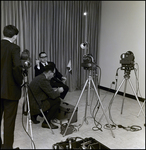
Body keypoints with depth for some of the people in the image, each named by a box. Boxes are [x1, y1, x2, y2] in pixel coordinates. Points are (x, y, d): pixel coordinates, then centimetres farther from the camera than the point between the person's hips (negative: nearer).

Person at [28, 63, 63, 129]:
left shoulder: (40, 77, 10)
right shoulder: (43, 80, -20)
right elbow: (52, 95, -18)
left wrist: (55, 90, 10)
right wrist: (59, 91, 1)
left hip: (31, 103, 10)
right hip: (35, 106, -10)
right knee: (57, 100, -10)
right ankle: (46, 122, 0)